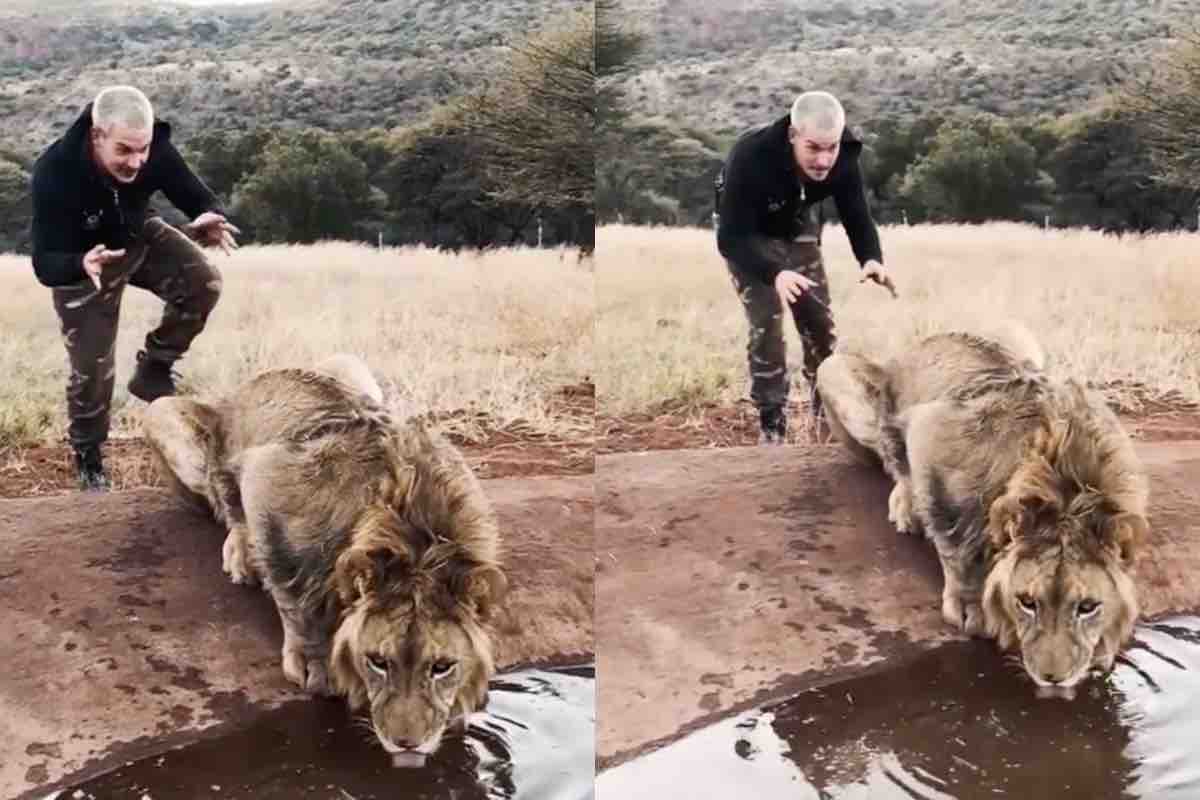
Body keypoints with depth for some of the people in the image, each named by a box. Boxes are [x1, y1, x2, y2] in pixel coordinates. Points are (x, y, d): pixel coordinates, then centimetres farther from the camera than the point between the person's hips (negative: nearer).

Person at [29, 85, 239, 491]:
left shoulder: (156, 150, -29)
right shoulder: (54, 173, -37)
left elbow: (198, 197, -17)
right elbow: (44, 264, -34)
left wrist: (208, 219, -43)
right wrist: (82, 265, -58)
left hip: (140, 236, 3)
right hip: (80, 260, -3)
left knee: (203, 282, -22)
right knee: (91, 367, -1)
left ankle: (152, 370, 0)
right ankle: (88, 457, 26)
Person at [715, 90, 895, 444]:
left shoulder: (843, 158, -27)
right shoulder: (750, 156, -41)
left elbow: (857, 215, -19)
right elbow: (732, 238, -40)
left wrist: (871, 259, -42)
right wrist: (774, 274, -57)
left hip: (798, 227, 4)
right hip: (747, 233, -4)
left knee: (820, 321, 3)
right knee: (766, 323, -16)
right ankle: (772, 426, -5)